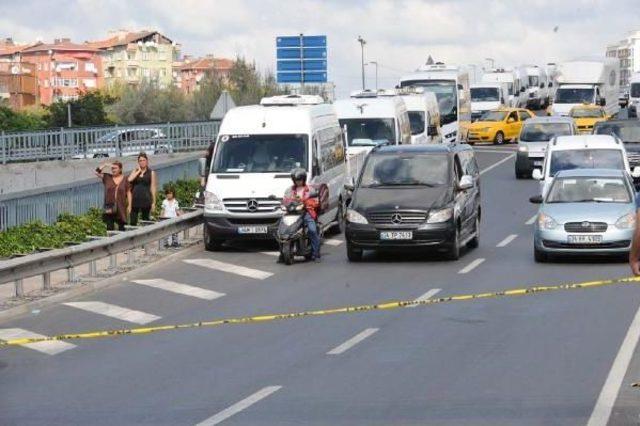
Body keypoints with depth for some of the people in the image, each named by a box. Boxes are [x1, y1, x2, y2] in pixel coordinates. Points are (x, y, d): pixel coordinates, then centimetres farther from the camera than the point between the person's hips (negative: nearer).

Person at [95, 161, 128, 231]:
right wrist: (105, 165, -2)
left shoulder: (124, 179, 2)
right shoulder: (107, 177, 7)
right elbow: (97, 172, 1)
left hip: (120, 209, -1)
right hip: (109, 208, 1)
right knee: (109, 228, 0)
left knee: (121, 228, 6)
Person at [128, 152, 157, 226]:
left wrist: (153, 202, -2)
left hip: (146, 200, -2)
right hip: (135, 199, 2)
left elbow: (152, 187, 2)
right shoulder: (135, 172, 11)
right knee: (133, 221, -3)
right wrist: (138, 171, -4)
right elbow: (129, 179, -9)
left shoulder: (151, 173, 5)